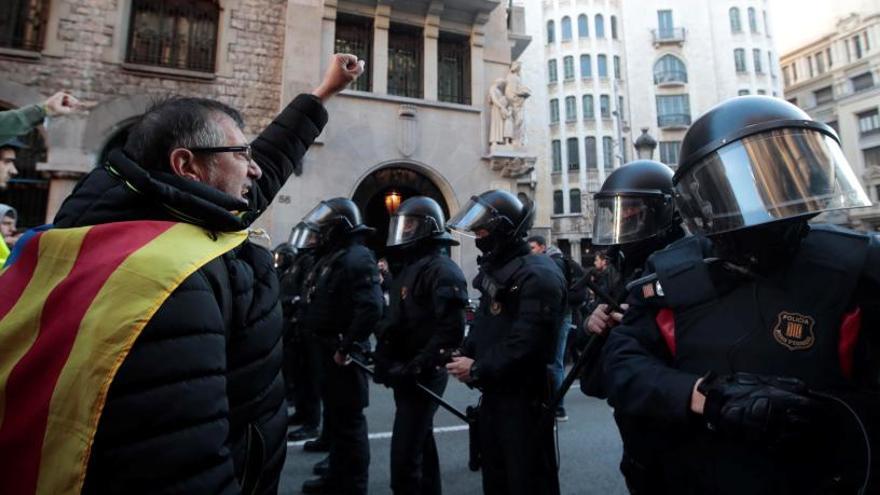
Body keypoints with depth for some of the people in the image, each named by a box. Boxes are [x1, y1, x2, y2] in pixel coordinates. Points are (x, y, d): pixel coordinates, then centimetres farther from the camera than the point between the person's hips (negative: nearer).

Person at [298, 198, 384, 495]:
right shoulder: (330, 258, 14)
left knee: (348, 421, 2)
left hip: (342, 353, -10)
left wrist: (348, 346, -25)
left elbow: (371, 307, -29)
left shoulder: (356, 258, -18)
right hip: (328, 350, 10)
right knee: (333, 416, 21)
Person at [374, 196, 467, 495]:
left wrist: (417, 367, -24)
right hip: (405, 373, 9)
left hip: (423, 375, -9)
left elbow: (451, 330, -24)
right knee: (421, 443, 21)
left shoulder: (441, 270, -16)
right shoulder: (408, 267, 14)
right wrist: (384, 356, 8)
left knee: (404, 454, -4)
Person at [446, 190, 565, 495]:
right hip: (493, 392, 9)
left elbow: (527, 343, -28)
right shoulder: (494, 269, 11)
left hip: (525, 397, -9)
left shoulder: (537, 274, -21)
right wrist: (464, 355, 0)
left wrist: (478, 370, -20)